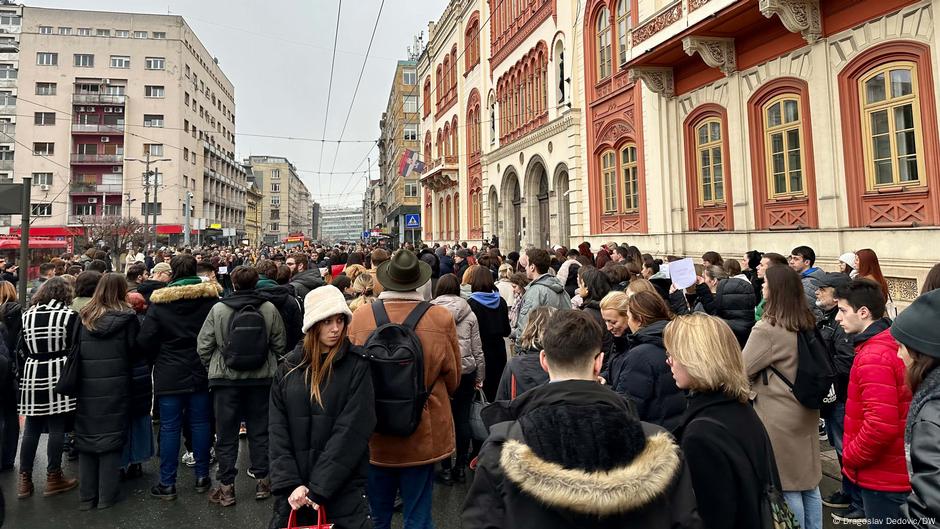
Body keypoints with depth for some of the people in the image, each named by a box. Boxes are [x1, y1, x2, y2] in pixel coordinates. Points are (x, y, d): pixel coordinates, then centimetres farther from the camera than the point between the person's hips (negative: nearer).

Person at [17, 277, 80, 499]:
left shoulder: (27, 314, 6)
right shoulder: (69, 315, -8)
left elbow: (22, 348, 11)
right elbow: (74, 348, -7)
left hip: (32, 374, 4)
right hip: (58, 374, -4)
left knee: (31, 428, 11)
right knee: (56, 428, 3)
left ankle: (24, 480, 17)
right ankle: (53, 478, 11)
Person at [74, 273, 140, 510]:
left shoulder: (84, 317, 2)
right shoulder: (127, 317, -8)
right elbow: (135, 349, -4)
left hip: (86, 386, 3)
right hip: (115, 386, -3)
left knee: (86, 437, 12)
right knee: (111, 437, 6)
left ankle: (87, 496, 19)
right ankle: (106, 495, 10)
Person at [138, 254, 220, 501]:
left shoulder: (159, 302, -8)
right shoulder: (210, 297, -5)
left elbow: (145, 339, -9)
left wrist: (158, 359, 8)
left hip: (169, 374, -1)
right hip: (201, 372, 2)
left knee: (169, 427, 6)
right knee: (200, 423, 11)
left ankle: (167, 483, 14)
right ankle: (202, 477, 20)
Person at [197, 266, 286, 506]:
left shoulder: (218, 309, -9)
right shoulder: (269, 309, -8)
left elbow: (203, 346, -5)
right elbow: (279, 344, -2)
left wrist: (213, 368, 13)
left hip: (226, 378, -1)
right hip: (261, 378, 1)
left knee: (226, 434, 10)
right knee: (259, 430, 13)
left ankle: (226, 487, 16)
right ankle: (262, 481, 21)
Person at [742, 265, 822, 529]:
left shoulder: (767, 329, -22)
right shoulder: (808, 324, 4)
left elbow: (740, 370, -15)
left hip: (780, 418, -8)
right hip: (806, 413, 8)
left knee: (786, 485, 6)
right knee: (808, 480, 19)